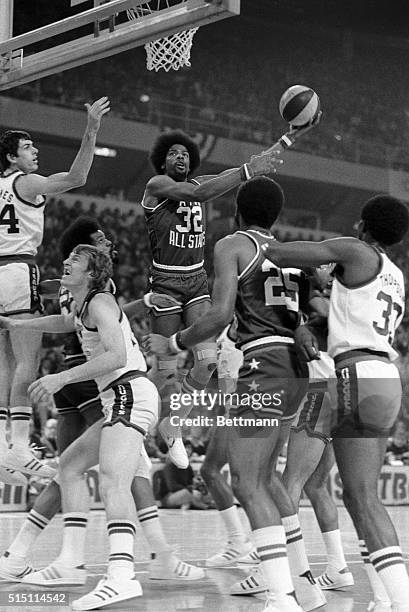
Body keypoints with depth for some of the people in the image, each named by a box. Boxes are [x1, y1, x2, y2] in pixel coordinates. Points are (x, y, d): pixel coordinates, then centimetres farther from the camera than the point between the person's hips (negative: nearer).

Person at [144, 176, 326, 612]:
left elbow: (220, 314, -13)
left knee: (247, 485, -11)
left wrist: (172, 344, -2)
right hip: (295, 367, 8)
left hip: (264, 364, -8)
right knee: (265, 478, 19)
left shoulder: (231, 246, -2)